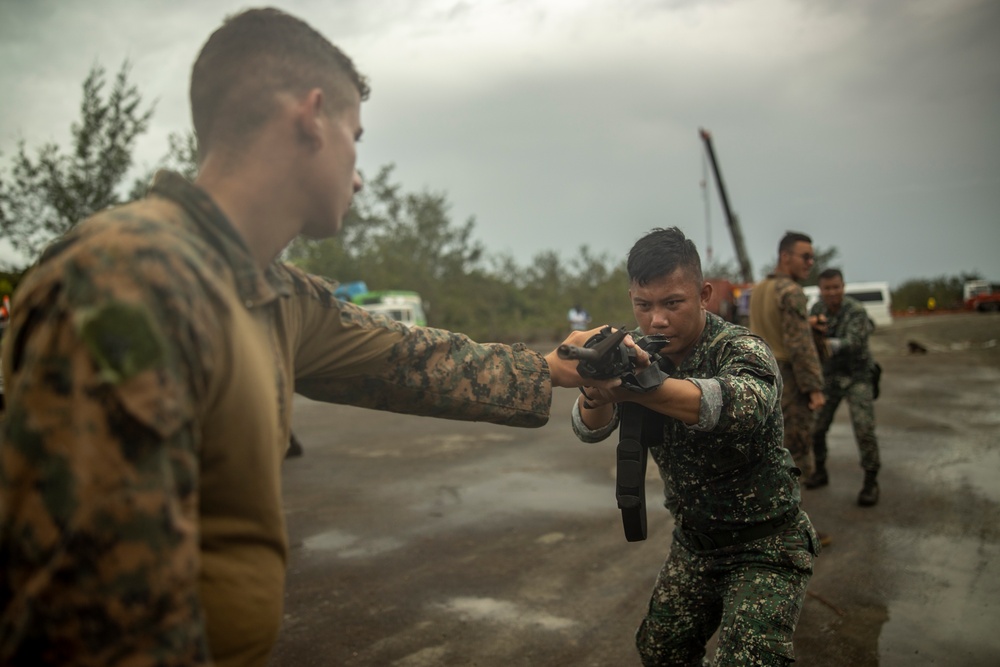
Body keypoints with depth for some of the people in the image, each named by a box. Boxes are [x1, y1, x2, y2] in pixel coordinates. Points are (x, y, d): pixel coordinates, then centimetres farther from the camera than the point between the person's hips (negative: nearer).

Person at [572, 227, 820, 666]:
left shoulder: (741, 350, -23)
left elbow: (742, 406, -46)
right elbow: (590, 427, -21)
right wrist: (597, 388, -46)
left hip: (764, 548, -5)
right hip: (693, 544, 6)